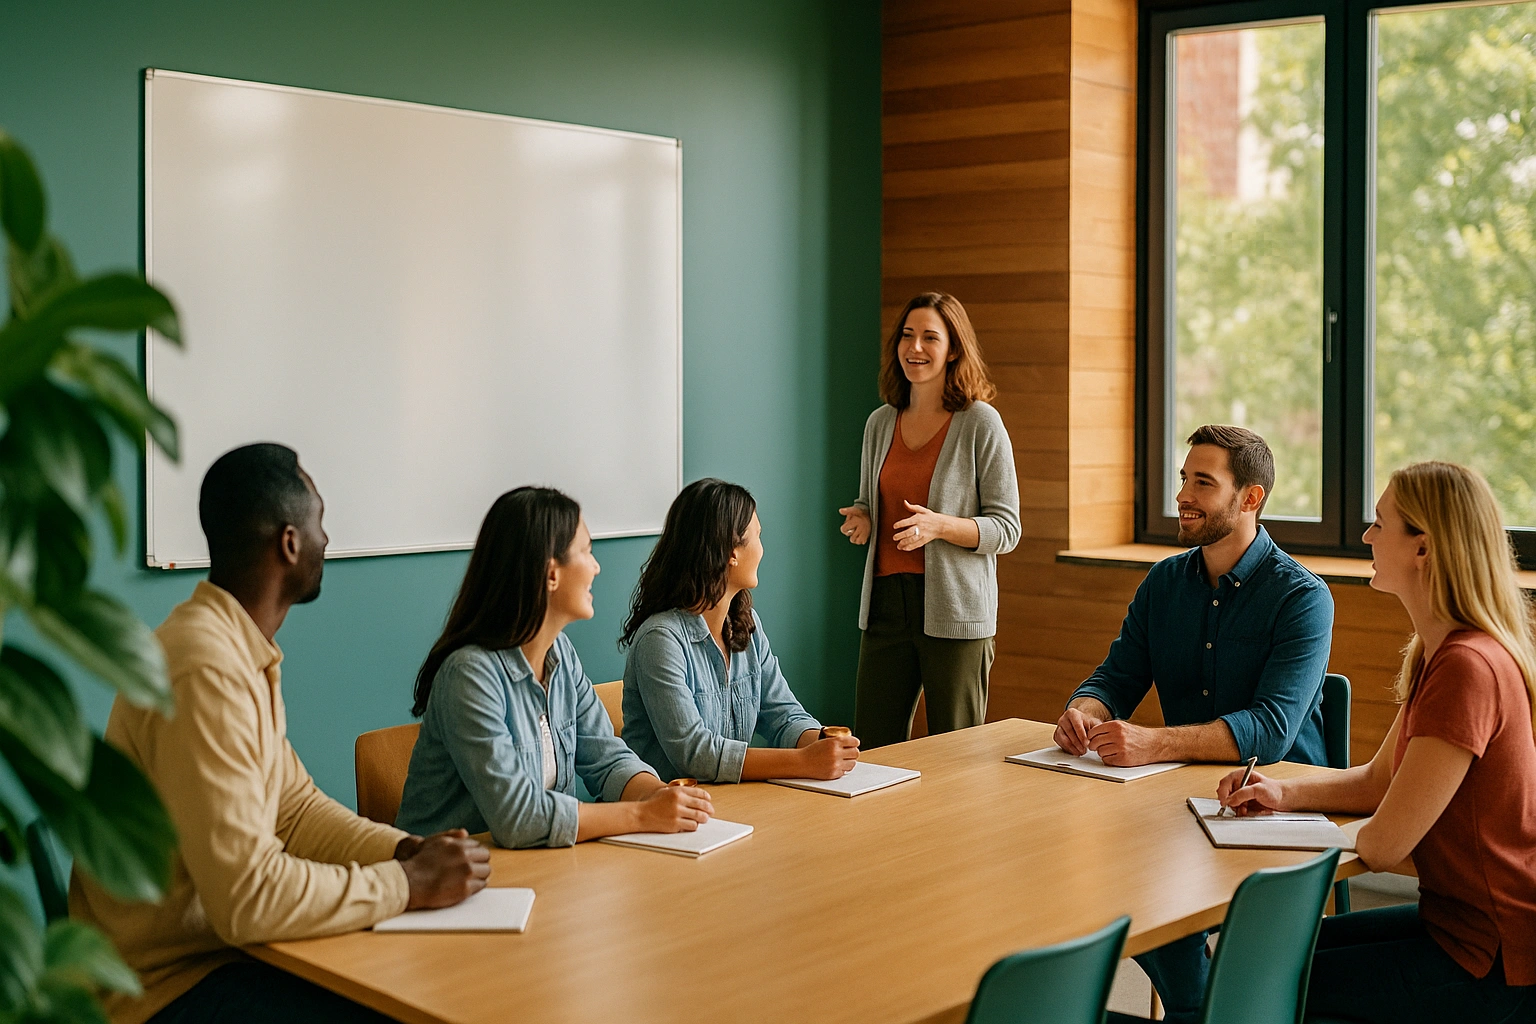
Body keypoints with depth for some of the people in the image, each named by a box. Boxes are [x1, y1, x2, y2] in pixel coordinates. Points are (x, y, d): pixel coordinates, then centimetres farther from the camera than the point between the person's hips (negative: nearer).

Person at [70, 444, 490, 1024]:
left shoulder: (246, 653, 8)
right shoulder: (206, 671, -24)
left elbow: (295, 807, 13)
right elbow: (248, 897, -28)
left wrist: (405, 850, -3)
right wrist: (409, 885, -18)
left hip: (221, 944, 9)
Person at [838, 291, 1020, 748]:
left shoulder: (981, 423, -5)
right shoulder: (880, 423, 11)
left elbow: (1006, 529, -5)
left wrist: (939, 525, -21)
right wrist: (861, 518, 1)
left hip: (954, 609, -5)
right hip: (885, 603, 5)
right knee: (872, 748, 6)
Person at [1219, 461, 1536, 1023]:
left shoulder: (1467, 667, -28)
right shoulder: (1437, 652, 7)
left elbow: (1381, 845, -25)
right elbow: (1379, 780, 16)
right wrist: (1284, 793, 0)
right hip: (1457, 919, 9)